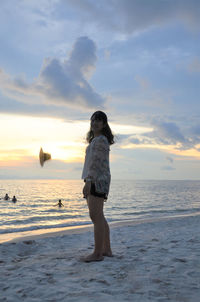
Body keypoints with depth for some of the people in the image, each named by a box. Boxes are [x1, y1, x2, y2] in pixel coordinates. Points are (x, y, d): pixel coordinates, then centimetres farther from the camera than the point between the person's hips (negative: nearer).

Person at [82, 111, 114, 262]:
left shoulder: (101, 140, -8)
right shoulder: (96, 140, 23)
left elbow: (96, 162, -19)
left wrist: (88, 181, -26)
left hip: (97, 181, -11)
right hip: (94, 182, 11)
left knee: (96, 216, -10)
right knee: (98, 217, 11)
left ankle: (97, 253, -6)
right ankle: (107, 249, 18)